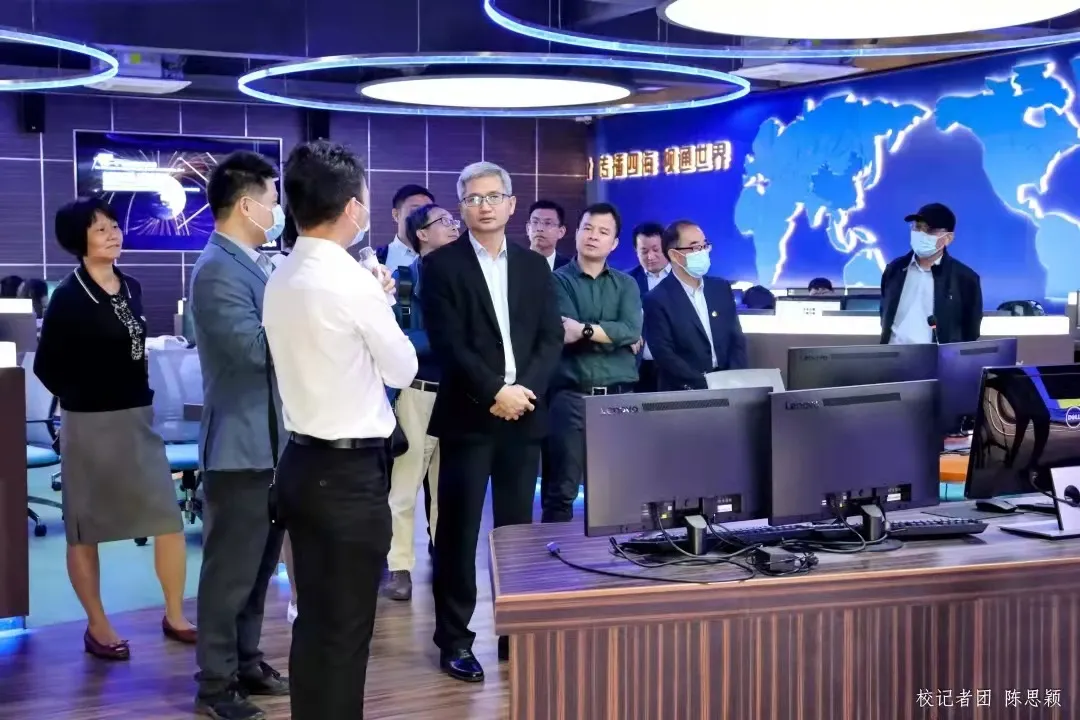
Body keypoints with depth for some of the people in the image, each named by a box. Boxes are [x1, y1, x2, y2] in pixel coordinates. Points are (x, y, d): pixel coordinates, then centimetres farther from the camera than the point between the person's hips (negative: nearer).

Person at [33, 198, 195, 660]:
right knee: (85, 530, 7)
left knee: (170, 520, 4)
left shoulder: (132, 288, 7)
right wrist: (84, 402, 1)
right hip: (90, 426, -6)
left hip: (138, 419, 6)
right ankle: (97, 627, 18)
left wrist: (141, 399, 10)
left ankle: (175, 617, 17)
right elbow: (46, 365, -6)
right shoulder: (69, 296, -11)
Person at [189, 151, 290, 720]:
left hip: (270, 439, 9)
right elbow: (256, 348, -26)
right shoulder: (218, 271, -19)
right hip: (241, 444, -9)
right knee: (230, 566, 1)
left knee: (259, 561, 18)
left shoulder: (256, 264, 12)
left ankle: (245, 659, 31)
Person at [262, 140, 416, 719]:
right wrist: (383, 304, 7)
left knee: (313, 620, 15)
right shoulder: (351, 281, -17)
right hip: (349, 472, -8)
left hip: (302, 463, 8)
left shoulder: (282, 280, 7)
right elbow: (402, 370, -6)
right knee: (345, 628, 2)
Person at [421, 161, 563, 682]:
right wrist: (494, 392, -16)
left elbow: (551, 338, 6)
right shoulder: (441, 266, 0)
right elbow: (447, 344, -9)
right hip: (468, 416, -3)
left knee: (517, 529, 8)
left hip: (523, 415, 4)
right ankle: (454, 640, 9)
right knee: (459, 531, 0)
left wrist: (525, 390, -10)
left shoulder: (535, 267, 13)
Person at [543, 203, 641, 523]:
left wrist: (585, 330, -12)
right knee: (560, 490, 0)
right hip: (572, 397, -3)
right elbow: (564, 335, -11)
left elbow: (632, 330, -5)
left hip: (620, 398, 3)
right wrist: (615, 335, -6)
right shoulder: (558, 281, 4)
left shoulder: (626, 284, 13)